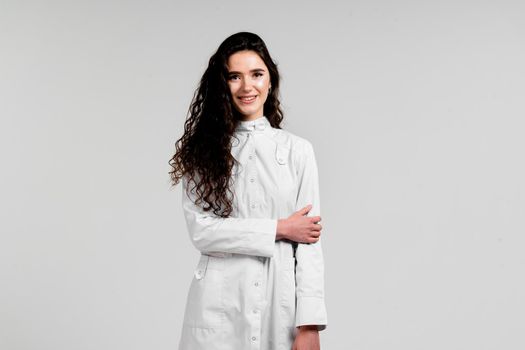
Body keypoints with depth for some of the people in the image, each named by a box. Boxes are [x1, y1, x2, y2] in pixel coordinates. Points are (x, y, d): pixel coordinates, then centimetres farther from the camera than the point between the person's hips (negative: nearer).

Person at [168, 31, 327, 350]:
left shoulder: (297, 150, 2)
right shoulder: (201, 150, 2)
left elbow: (309, 242, -2)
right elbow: (200, 230, -8)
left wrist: (309, 324, -9)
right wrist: (280, 229, -10)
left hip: (281, 299, 0)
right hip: (219, 303, 0)